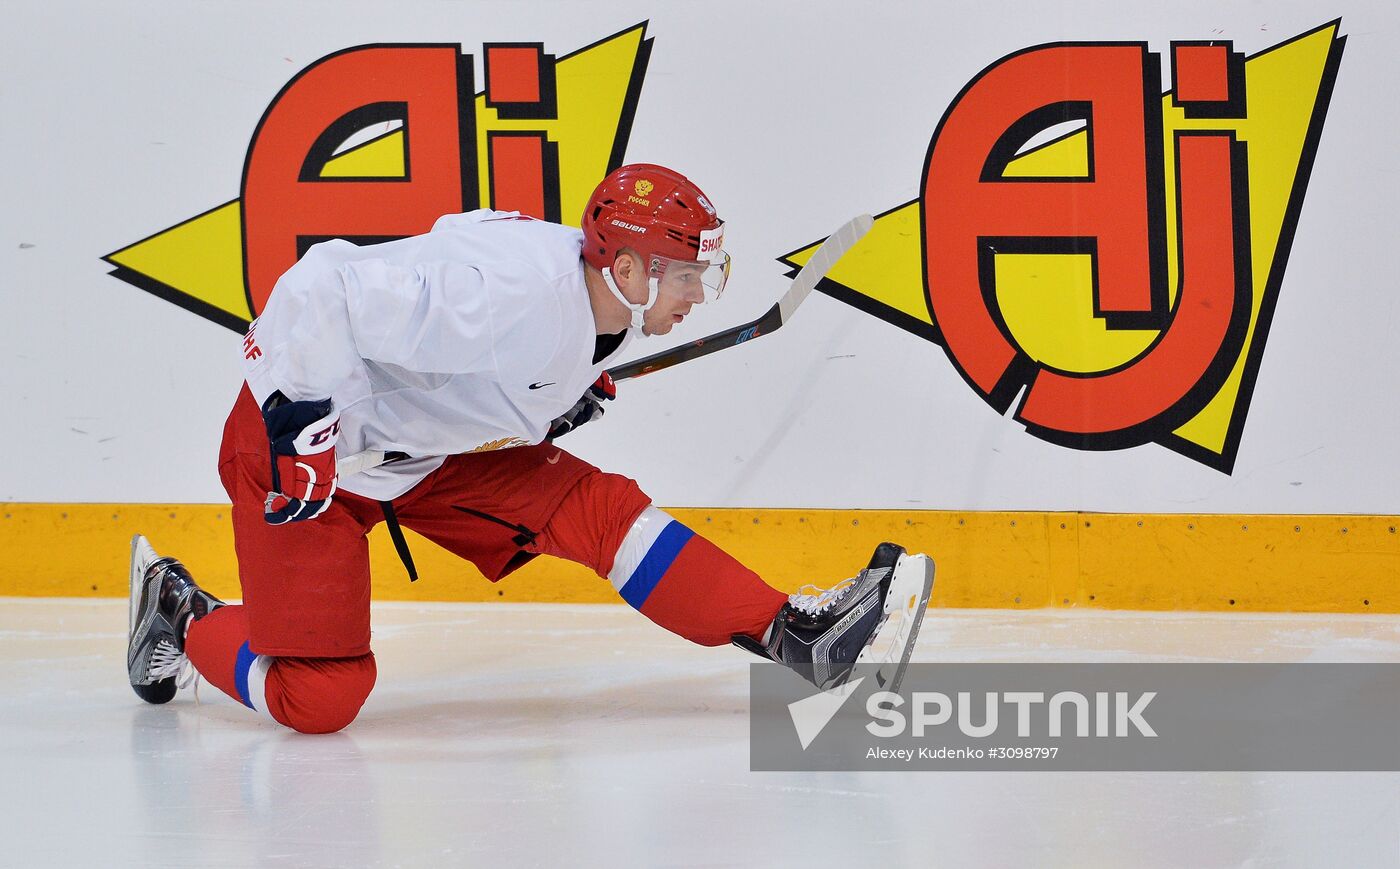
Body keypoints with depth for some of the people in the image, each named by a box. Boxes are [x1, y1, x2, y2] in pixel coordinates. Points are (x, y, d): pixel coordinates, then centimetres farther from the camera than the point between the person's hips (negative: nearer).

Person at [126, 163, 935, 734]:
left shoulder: (603, 303, -4)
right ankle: (181, 616, 15)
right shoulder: (514, 290, -34)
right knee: (319, 697, -10)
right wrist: (304, 435, -30)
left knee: (595, 507, -5)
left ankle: (793, 634, -5)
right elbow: (322, 289, -34)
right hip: (307, 443, -8)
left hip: (435, 449, 8)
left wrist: (572, 397, 5)